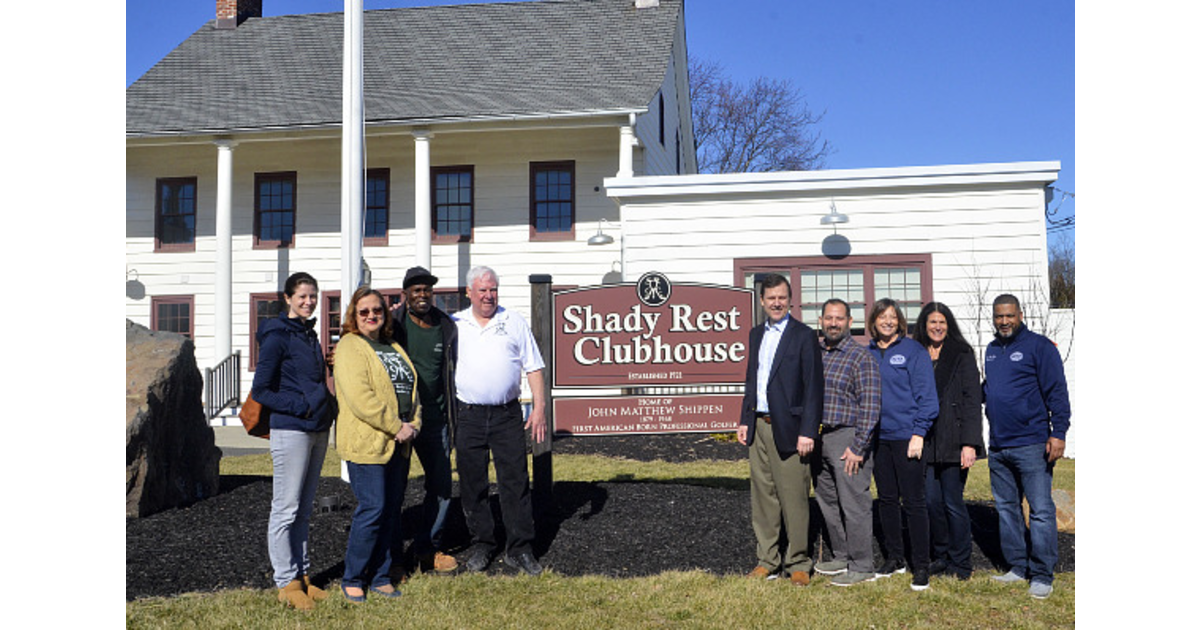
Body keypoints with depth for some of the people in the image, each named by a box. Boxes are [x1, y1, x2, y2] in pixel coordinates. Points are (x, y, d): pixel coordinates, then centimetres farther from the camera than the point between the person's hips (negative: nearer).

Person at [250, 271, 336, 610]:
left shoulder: (309, 333, 14)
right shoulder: (277, 335, -10)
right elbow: (260, 391, -12)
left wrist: (327, 407, 6)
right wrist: (301, 406, -16)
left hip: (317, 429, 8)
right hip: (291, 430, -8)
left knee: (304, 508, 14)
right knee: (286, 509, -1)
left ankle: (302, 576, 22)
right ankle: (286, 583, 8)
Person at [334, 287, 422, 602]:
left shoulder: (394, 347, 18)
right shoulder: (350, 347, -8)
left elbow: (410, 388, 19)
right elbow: (359, 398, -19)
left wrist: (413, 425, 1)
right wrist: (396, 427, -16)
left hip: (398, 444, 8)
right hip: (367, 443, -8)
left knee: (392, 510, 10)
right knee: (373, 509, -7)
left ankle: (380, 577, 20)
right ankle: (352, 579, 8)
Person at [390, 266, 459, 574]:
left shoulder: (447, 326, 5)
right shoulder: (394, 323, -5)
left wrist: (453, 419, 14)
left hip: (435, 418, 3)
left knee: (441, 486, 8)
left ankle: (429, 548, 23)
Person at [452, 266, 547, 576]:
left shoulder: (515, 323, 6)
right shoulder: (453, 325, 6)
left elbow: (533, 367, 6)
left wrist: (539, 407, 0)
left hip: (507, 414, -1)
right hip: (468, 414, 1)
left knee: (516, 481, 0)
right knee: (472, 484, 6)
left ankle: (519, 549, 8)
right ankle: (481, 545, 20)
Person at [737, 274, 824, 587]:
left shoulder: (804, 336, -6)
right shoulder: (756, 334, 14)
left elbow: (814, 387, -9)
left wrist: (808, 432, -15)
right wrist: (745, 420, 13)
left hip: (787, 429, -6)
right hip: (758, 428, 6)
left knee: (794, 500, -1)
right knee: (763, 497, 11)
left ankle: (798, 563, 12)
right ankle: (767, 560, 21)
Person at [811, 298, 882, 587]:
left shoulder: (861, 357, -8)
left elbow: (870, 406, -12)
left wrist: (858, 447, -16)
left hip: (847, 438, -7)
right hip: (818, 438, 7)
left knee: (853, 504, -4)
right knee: (828, 501, 13)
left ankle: (862, 567, 6)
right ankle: (842, 556, 27)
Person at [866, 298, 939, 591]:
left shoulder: (913, 351, -4)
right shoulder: (868, 354, 10)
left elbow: (926, 396, -7)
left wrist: (919, 434, -13)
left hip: (906, 437, -5)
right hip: (878, 437, 5)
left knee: (914, 502, -2)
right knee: (887, 499, 12)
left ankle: (921, 566, 6)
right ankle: (893, 557, 24)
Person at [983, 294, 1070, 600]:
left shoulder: (1039, 346, -5)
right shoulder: (991, 350, 15)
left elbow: (1056, 391, -9)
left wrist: (1059, 432, -15)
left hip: (1031, 445, -7)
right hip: (998, 445, 7)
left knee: (1041, 510, -4)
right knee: (1006, 508, 12)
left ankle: (1042, 576, 2)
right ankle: (1017, 567, 22)